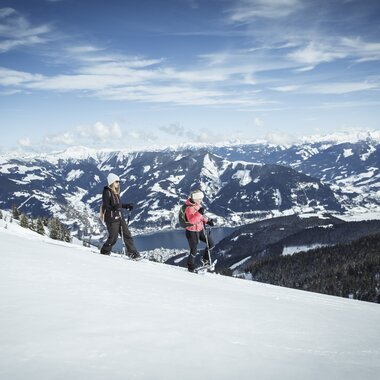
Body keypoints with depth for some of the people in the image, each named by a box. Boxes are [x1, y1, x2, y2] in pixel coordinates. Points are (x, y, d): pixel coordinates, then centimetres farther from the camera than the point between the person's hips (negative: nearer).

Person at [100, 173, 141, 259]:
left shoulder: (116, 191, 13)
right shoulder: (107, 192, -12)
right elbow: (105, 206, -19)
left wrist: (127, 205, 17)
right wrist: (113, 208, -35)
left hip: (120, 217, 8)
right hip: (111, 218, -8)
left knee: (127, 235, 4)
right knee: (113, 237, -2)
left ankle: (133, 253, 6)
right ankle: (104, 252, 20)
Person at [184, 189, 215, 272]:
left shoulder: (198, 205, 3)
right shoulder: (189, 208, -25)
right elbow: (191, 220, -39)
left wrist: (207, 221, 9)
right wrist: (199, 213, -47)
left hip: (200, 229, 8)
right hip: (192, 232, -8)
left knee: (211, 244, 8)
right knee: (194, 251, 1)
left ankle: (205, 259, 29)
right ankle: (191, 267, 21)